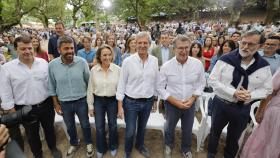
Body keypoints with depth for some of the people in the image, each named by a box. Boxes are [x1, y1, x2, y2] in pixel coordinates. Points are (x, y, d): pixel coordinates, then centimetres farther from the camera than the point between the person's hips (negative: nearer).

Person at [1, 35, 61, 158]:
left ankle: (53, 148, 47)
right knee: (32, 135, 20)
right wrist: (13, 113, -5)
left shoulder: (43, 63, -5)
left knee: (49, 129, 21)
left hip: (46, 105, 1)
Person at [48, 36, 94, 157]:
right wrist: (56, 104, 3)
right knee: (70, 126, 23)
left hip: (81, 101, -1)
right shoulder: (52, 65, -11)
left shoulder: (82, 62, -15)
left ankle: (89, 143, 45)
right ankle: (74, 144, 51)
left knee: (85, 124, 18)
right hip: (64, 103, 2)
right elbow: (52, 87, 0)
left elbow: (89, 82, -4)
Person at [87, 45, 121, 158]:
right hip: (98, 101, 1)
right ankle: (101, 149, 42)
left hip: (113, 101, 0)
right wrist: (90, 105, 1)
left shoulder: (117, 69, -12)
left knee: (113, 125, 17)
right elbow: (90, 89, -1)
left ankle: (113, 147, 44)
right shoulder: (94, 70, -8)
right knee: (99, 127, 15)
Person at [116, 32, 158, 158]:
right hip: (131, 102, -3)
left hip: (148, 101, 3)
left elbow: (155, 81, 6)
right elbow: (121, 84, -9)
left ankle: (140, 146, 52)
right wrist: (120, 105, -9)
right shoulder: (128, 61, -13)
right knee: (130, 131, 11)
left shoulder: (154, 61, -3)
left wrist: (155, 98, 11)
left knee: (142, 127, 23)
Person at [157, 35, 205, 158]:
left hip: (190, 104, 2)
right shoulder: (166, 67, -17)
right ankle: (168, 146, 54)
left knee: (187, 129, 22)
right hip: (172, 104, -1)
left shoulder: (198, 64, -12)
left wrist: (192, 98, -13)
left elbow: (201, 83, 0)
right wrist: (175, 102, -16)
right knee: (170, 128, 21)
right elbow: (160, 87, -10)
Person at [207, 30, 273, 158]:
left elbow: (266, 89, 1)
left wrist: (250, 95, -19)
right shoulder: (225, 60, -16)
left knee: (234, 137, 23)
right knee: (215, 131, 19)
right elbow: (213, 80, -15)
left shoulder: (264, 66, -6)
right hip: (221, 104, -2)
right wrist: (233, 93, -24)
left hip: (243, 108, 2)